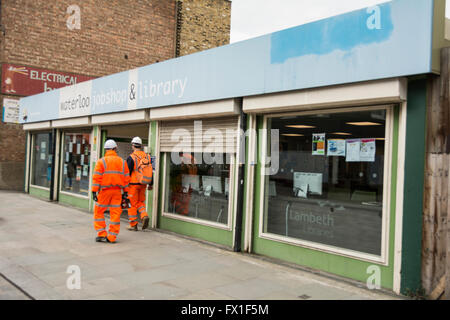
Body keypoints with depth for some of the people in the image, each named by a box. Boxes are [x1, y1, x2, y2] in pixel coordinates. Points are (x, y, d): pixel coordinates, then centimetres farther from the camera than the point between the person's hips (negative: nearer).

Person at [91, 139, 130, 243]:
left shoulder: (101, 161, -3)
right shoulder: (122, 162, 7)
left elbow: (97, 178, -8)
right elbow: (126, 178, 8)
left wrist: (94, 191, -6)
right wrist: (125, 192, 12)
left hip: (105, 191, -3)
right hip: (117, 191, 3)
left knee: (98, 212, 10)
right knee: (115, 214, 6)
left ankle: (101, 234, 8)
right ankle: (112, 237, 8)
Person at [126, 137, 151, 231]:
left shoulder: (131, 157, -11)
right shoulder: (146, 156, 6)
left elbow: (127, 172, -13)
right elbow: (150, 171, 10)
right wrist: (150, 184, 18)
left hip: (133, 184, -5)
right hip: (143, 184, 5)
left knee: (132, 204, 5)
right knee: (140, 202, 19)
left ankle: (133, 225, 9)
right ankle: (144, 216, -6)